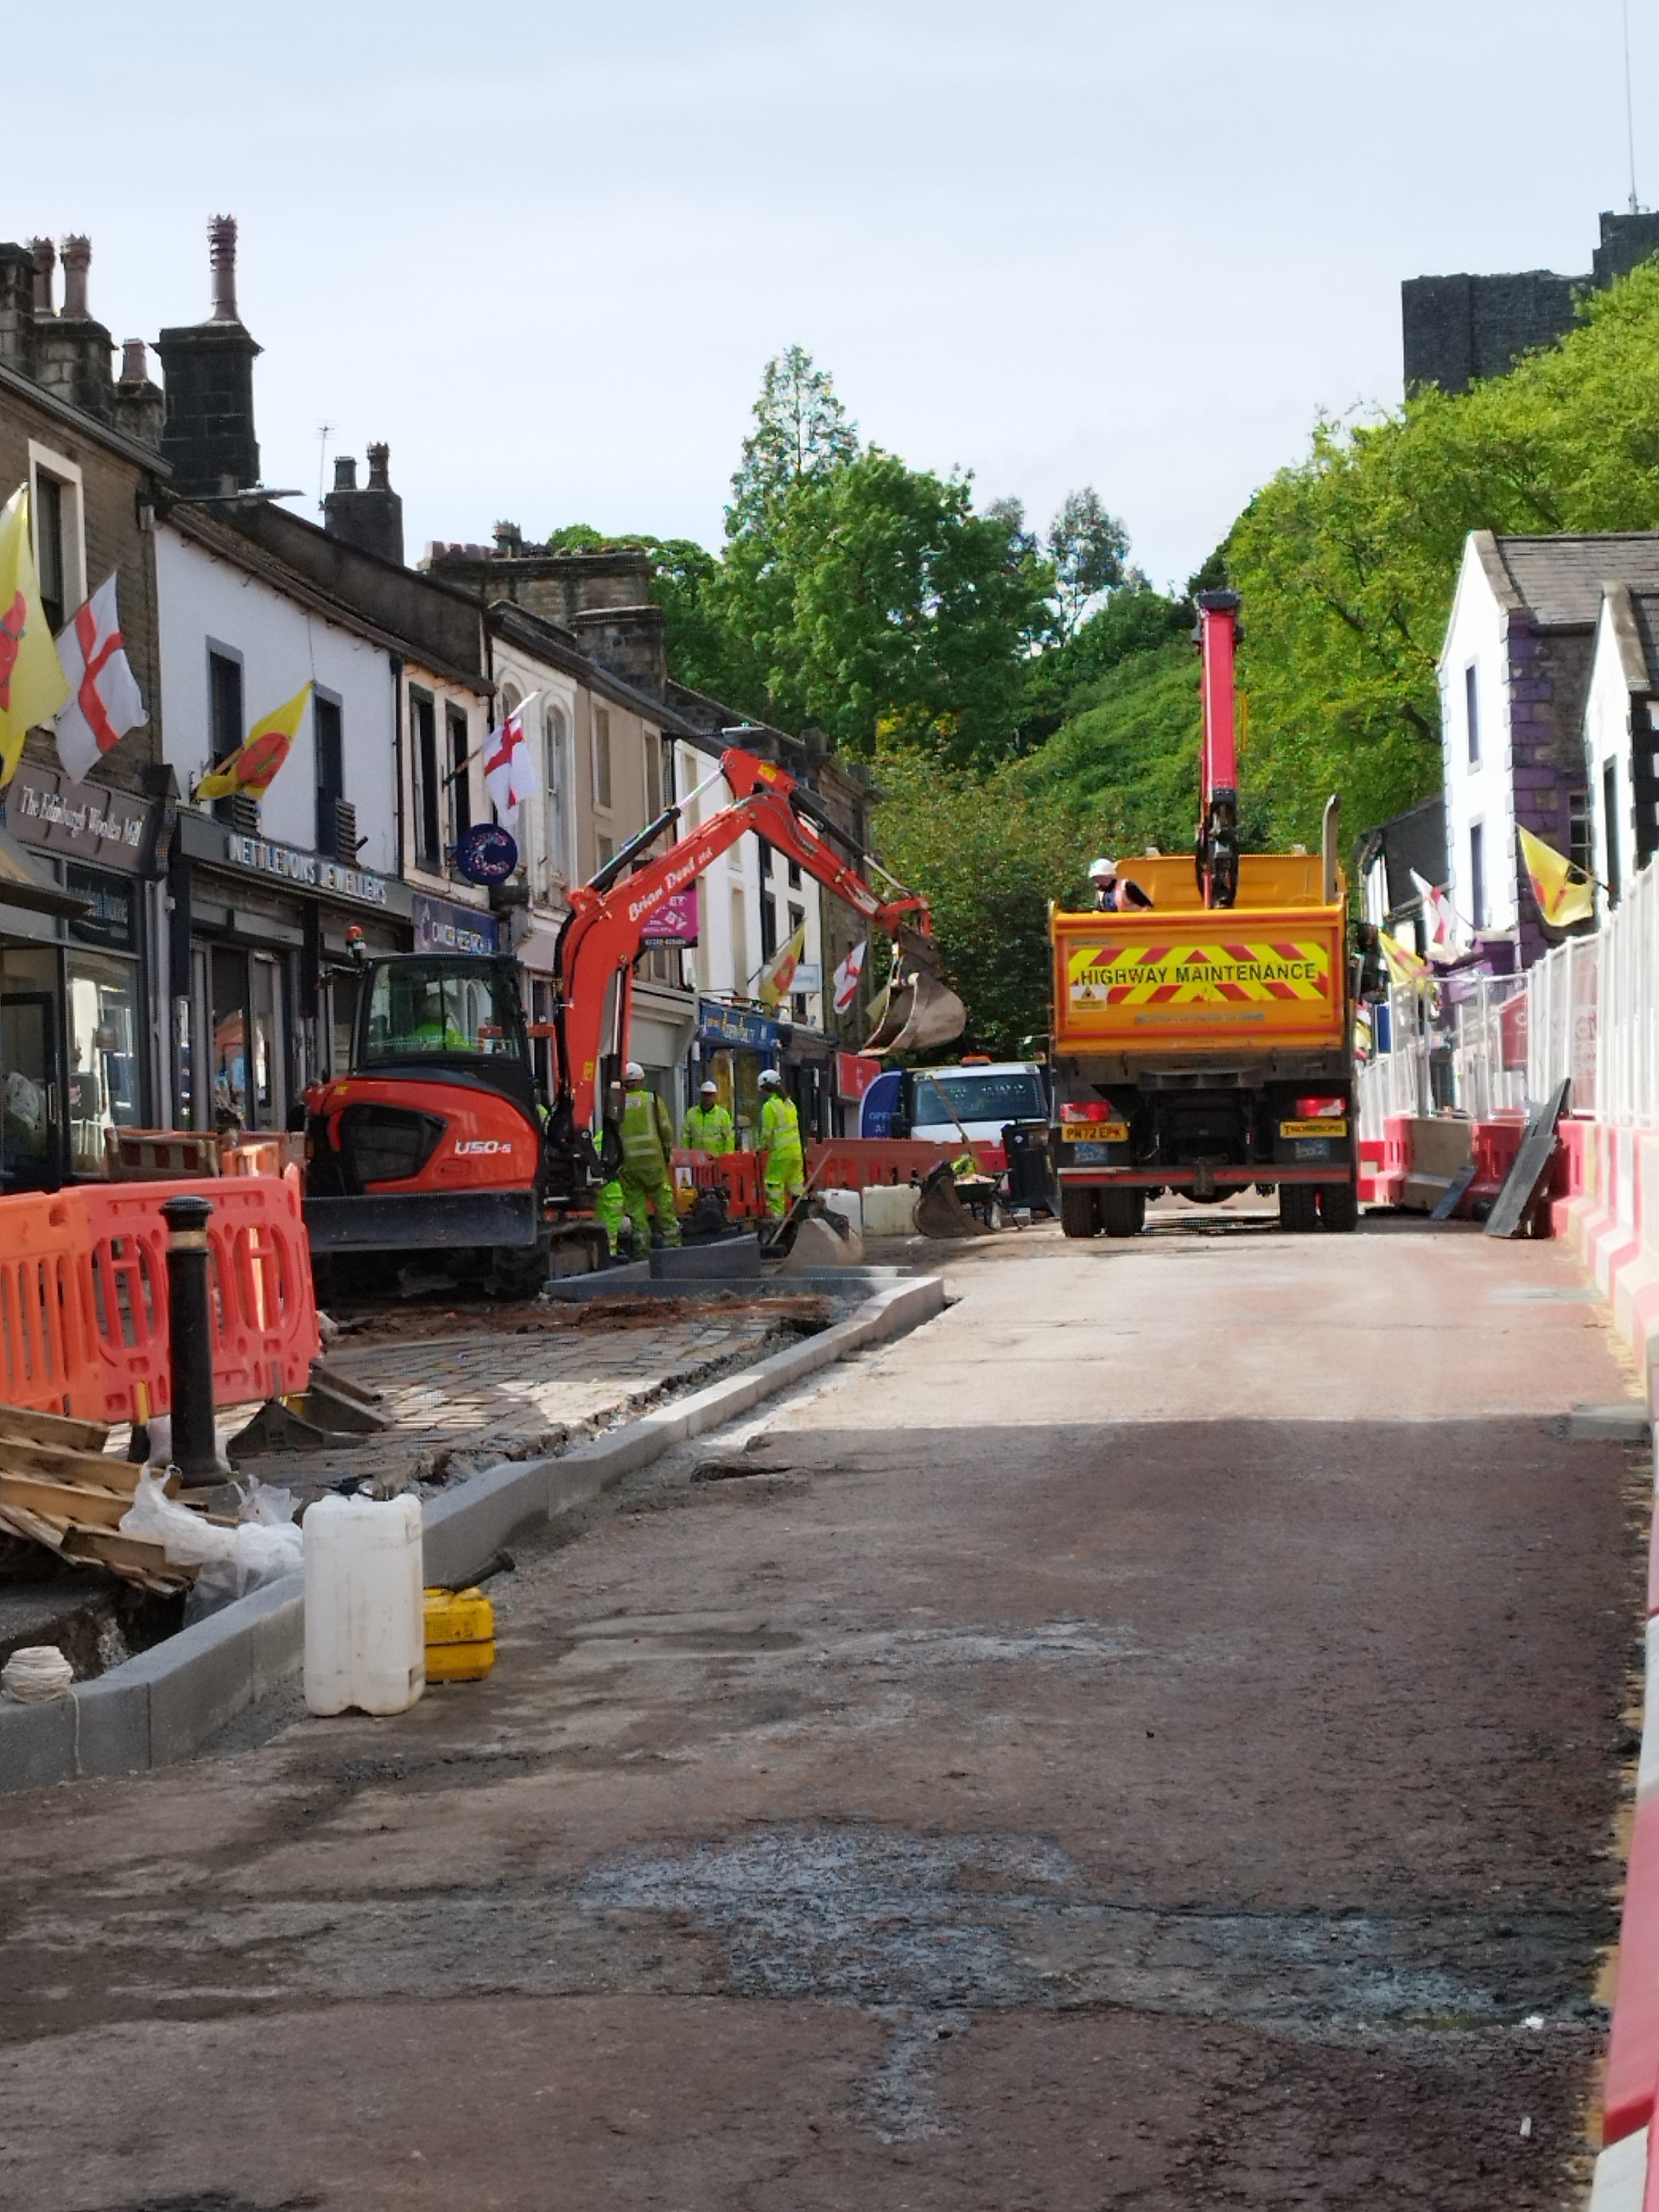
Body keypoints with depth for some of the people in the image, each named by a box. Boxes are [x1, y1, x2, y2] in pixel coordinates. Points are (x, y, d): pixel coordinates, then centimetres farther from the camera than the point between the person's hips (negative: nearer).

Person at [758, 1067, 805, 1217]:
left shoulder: (770, 1106, -11)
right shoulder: (789, 1103, 12)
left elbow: (767, 1132, -11)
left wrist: (762, 1147, 5)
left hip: (780, 1153, -8)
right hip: (796, 1150, 8)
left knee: (774, 1185, -2)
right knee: (796, 1184, 13)